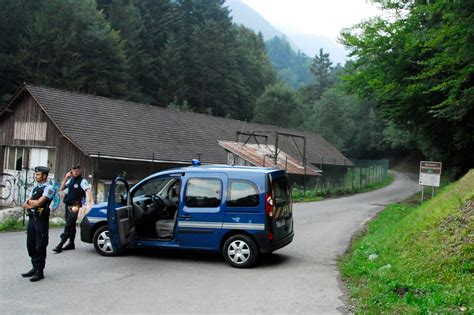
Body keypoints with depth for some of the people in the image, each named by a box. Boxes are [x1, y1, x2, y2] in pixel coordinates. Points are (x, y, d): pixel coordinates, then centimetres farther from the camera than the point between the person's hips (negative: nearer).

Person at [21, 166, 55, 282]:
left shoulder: (48, 188, -8)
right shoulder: (35, 188, 17)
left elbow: (39, 202, -18)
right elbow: (25, 204, 9)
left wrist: (30, 202, -1)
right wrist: (34, 203, -10)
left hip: (41, 220, -8)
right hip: (31, 219, 8)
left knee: (40, 246, -3)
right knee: (30, 245, 12)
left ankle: (39, 271, 4)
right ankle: (35, 268, 23)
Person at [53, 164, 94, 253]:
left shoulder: (83, 181, -8)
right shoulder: (70, 180, 14)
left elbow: (88, 190, -22)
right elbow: (61, 188, 15)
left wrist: (90, 201, -37)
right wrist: (65, 178, 3)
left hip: (75, 206, -8)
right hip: (67, 205, 8)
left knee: (68, 226, -10)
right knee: (71, 225, 15)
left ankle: (60, 245, -13)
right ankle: (71, 243, 25)